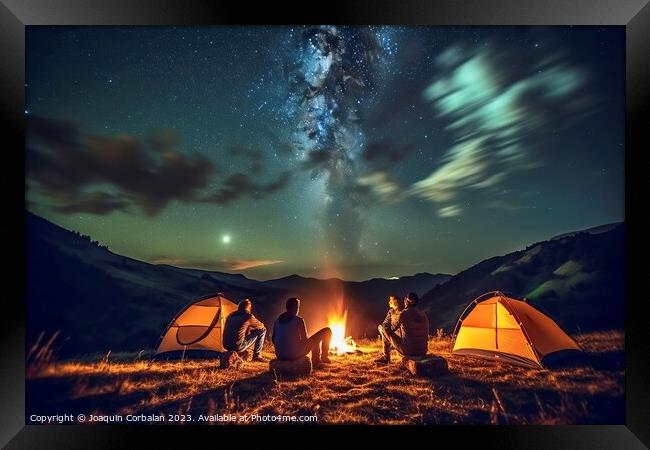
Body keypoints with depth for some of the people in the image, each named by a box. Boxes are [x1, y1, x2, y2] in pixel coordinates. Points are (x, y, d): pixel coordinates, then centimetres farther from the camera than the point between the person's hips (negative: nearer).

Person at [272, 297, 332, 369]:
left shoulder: (278, 320, 4)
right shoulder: (299, 320, -13)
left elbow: (274, 339, 11)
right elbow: (305, 340, -8)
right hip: (295, 354, -7)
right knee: (327, 331, 4)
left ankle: (316, 362, 39)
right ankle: (324, 357, 23)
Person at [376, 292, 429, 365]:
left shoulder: (404, 313, -11)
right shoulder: (423, 315, 7)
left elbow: (393, 329, -2)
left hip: (408, 350, -6)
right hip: (423, 352, 6)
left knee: (382, 328, 8)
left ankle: (386, 357, 22)